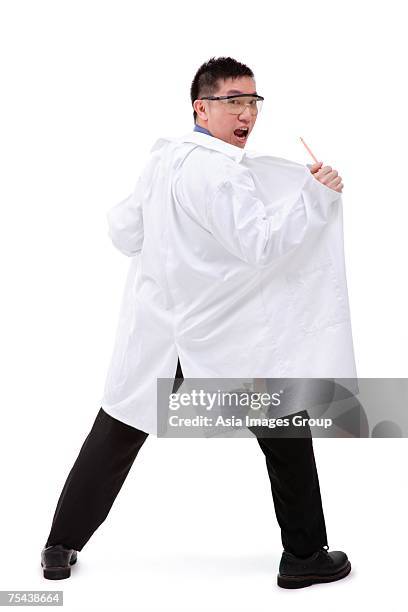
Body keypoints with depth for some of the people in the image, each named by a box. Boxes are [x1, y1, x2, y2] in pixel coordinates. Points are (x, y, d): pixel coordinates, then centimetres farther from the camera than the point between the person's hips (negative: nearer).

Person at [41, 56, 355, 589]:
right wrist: (316, 196, -18)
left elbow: (124, 231, 15)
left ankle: (61, 549, 24)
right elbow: (261, 245, -22)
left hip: (154, 335, 7)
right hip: (224, 342, -7)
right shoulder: (221, 170, -17)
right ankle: (304, 556, 18)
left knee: (115, 436, 16)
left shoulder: (162, 158, 7)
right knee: (286, 437, 10)